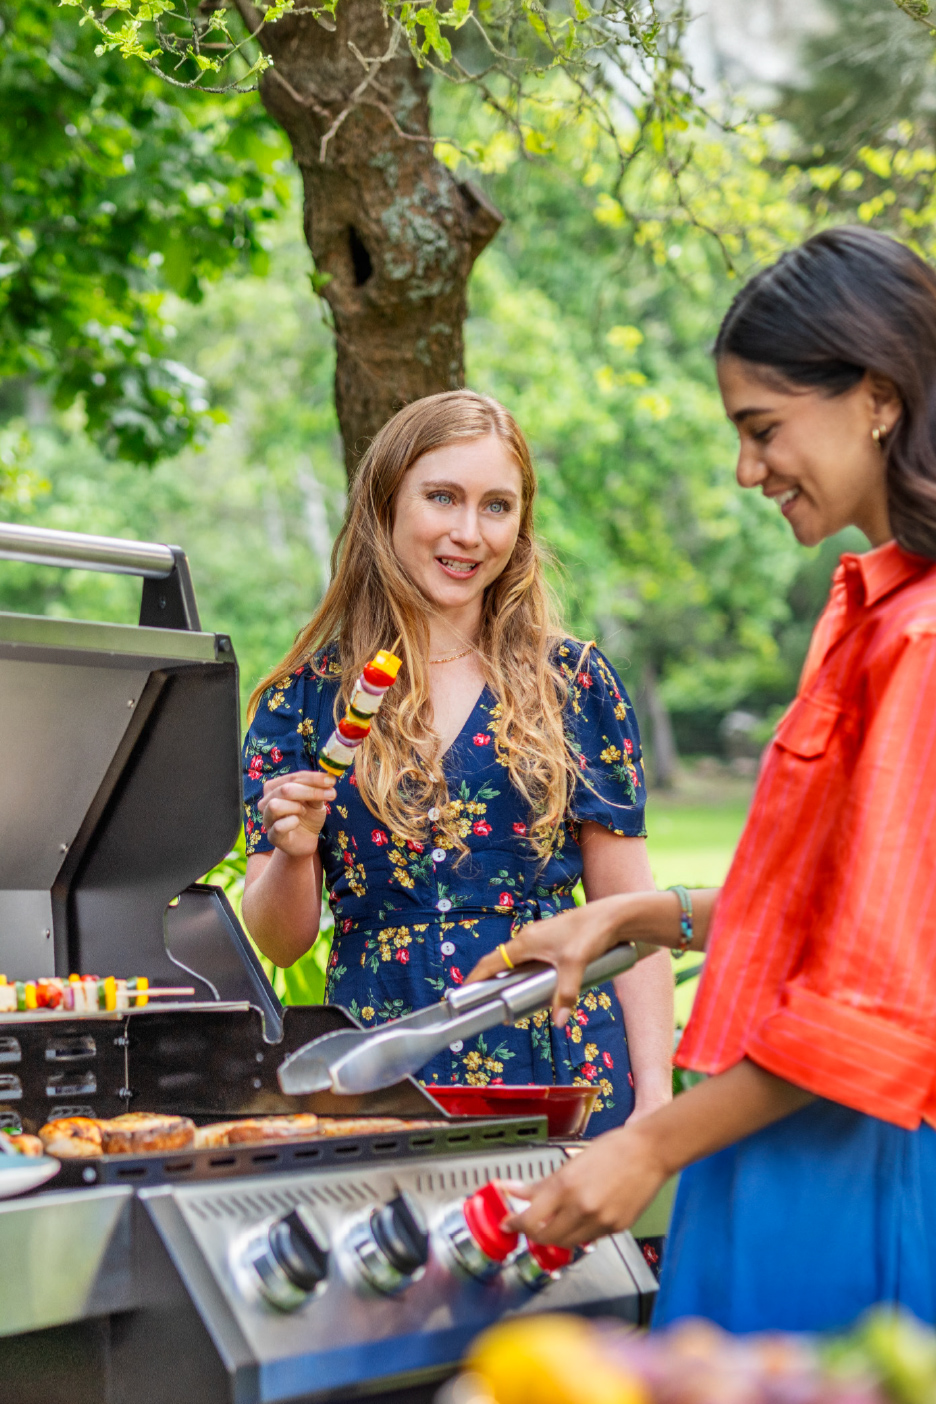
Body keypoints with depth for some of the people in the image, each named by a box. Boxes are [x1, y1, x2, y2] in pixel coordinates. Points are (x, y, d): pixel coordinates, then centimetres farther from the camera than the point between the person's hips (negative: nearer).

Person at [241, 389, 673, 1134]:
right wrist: (294, 854, -15)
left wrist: (655, 1096, -2)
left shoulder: (573, 682, 5)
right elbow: (279, 941, 5)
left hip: (563, 1070, 0)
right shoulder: (306, 697, 5)